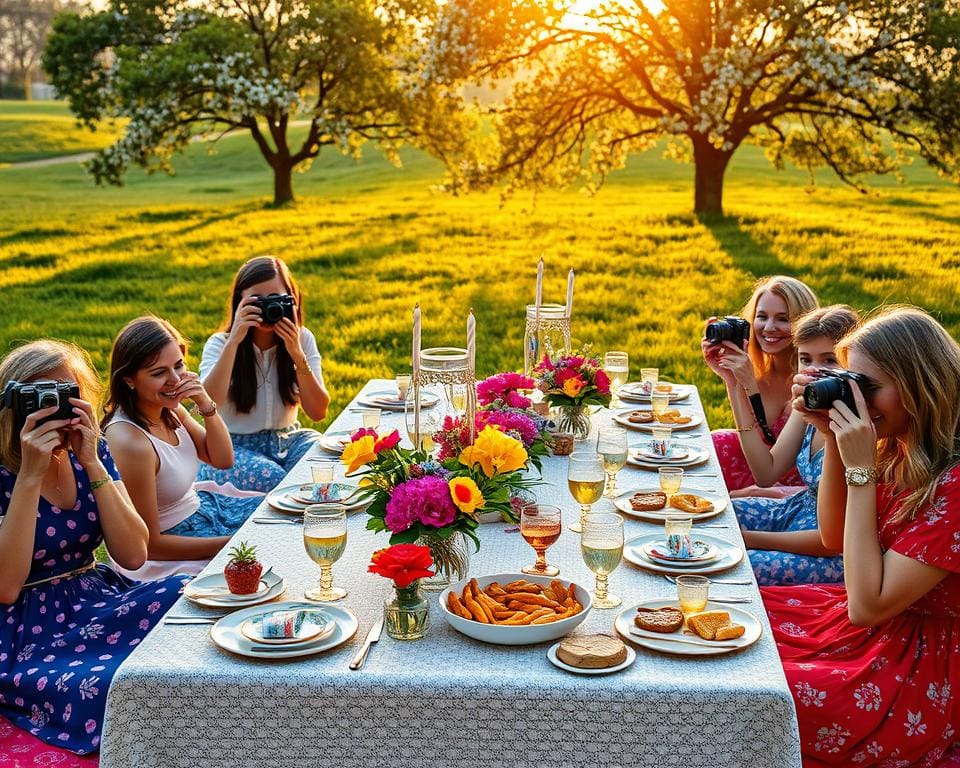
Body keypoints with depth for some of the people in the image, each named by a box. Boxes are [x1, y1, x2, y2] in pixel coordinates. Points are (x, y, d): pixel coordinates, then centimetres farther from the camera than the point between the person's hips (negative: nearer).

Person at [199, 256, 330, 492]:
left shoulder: (302, 339, -1)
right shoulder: (219, 344, -7)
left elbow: (318, 412, -10)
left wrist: (297, 354, -21)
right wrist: (233, 341, -28)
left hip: (289, 440, 3)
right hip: (235, 446, -3)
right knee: (274, 481, -34)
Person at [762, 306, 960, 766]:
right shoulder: (900, 450, 0)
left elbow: (868, 605, -26)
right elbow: (833, 537, 8)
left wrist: (861, 469, -27)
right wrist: (833, 440, -6)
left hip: (918, 672, -9)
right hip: (870, 621, 9)